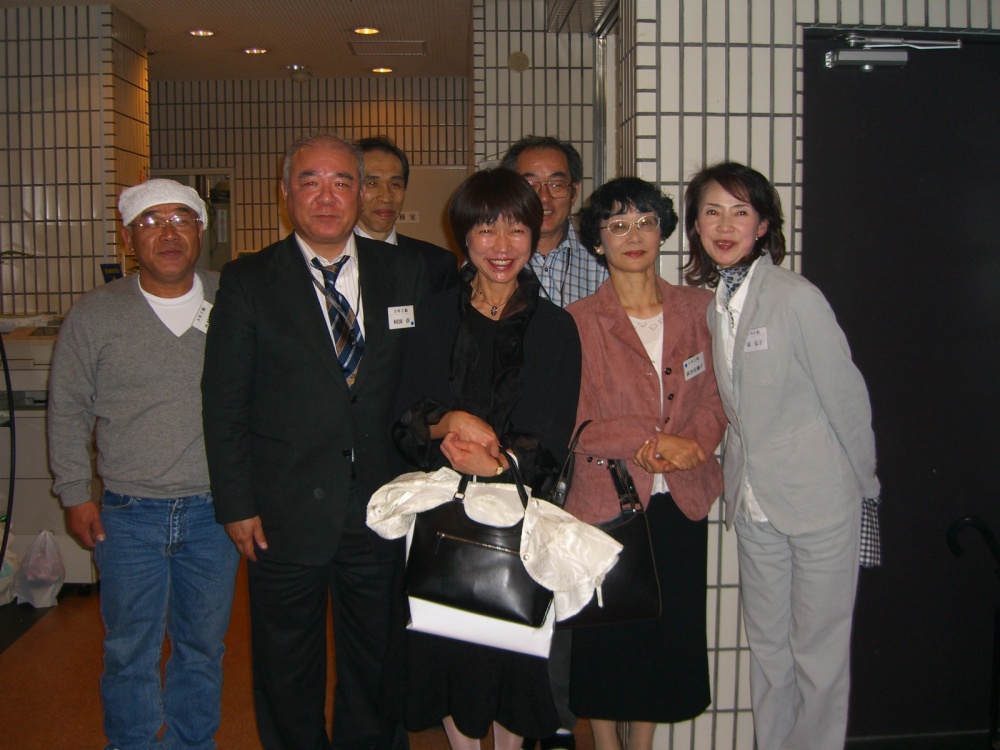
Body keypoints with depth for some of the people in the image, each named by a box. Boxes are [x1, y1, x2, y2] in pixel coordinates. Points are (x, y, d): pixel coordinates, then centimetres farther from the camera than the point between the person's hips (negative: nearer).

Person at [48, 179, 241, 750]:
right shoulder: (94, 315, 0)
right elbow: (69, 410, 7)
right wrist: (75, 492, 2)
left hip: (215, 510, 1)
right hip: (129, 514, 0)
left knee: (204, 648, 15)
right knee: (130, 653, 10)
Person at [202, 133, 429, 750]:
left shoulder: (406, 273, 3)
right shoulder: (247, 282, -3)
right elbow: (224, 403, -3)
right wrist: (236, 504, -7)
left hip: (383, 508, 2)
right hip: (284, 515, -1)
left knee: (379, 665, 17)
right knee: (287, 674, 15)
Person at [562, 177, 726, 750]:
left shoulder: (695, 307, 5)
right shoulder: (579, 322, -5)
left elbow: (714, 396, 8)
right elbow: (574, 426, -9)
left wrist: (695, 441, -12)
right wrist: (653, 441, -18)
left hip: (683, 499, 3)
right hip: (606, 501, -3)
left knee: (671, 631, 11)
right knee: (607, 635, 7)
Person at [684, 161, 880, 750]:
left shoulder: (796, 297, -16)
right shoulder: (711, 308, 4)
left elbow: (846, 396, -10)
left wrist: (864, 483, -2)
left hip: (819, 497, -6)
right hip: (753, 502, 6)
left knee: (818, 651, 7)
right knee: (767, 646, 17)